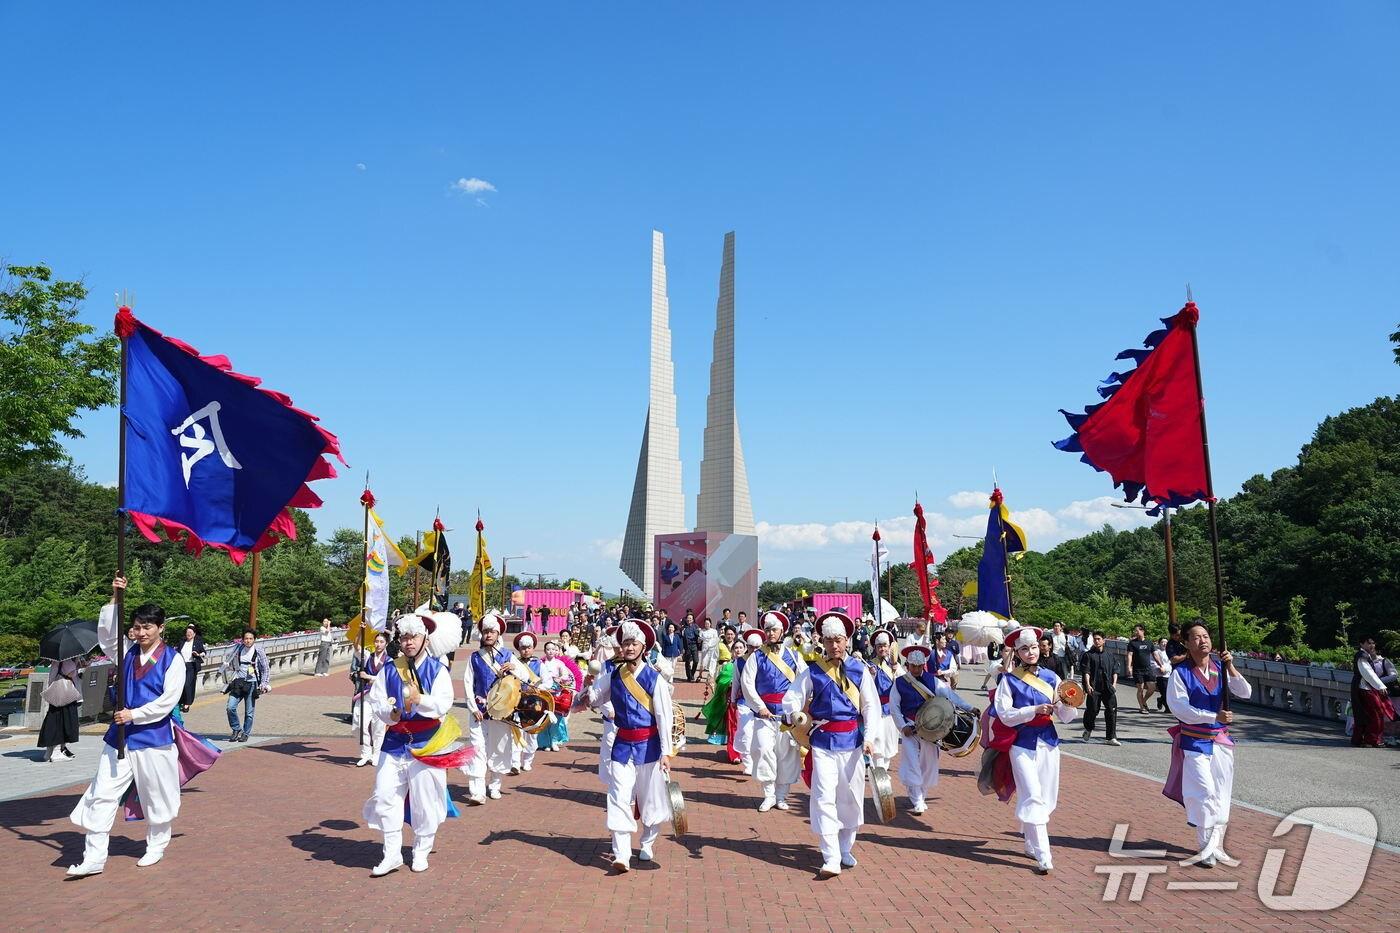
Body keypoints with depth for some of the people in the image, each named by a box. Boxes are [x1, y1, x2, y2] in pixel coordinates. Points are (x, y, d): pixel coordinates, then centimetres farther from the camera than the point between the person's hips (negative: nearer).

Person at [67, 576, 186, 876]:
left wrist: (134, 714, -14)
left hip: (155, 738, -4)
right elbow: (106, 635, -3)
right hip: (120, 736, 4)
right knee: (102, 795, 0)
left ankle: (156, 847, 27)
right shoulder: (128, 653, 8)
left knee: (156, 796, 9)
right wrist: (115, 599, -11)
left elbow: (169, 699, -12)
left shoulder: (173, 659, -8)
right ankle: (94, 858, 6)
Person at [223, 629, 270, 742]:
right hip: (238, 683, 2)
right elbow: (228, 662, 20)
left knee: (249, 712, 2)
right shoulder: (238, 649, 2)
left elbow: (265, 669, 2)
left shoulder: (259, 651, -4)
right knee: (230, 708, -10)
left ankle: (245, 734, 18)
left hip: (251, 684, -2)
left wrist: (263, 684, -2)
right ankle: (236, 730, 10)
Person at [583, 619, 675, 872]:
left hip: (649, 745, -2)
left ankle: (646, 844, 31)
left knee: (650, 798, 10)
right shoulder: (613, 674, 0)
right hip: (622, 744, 2)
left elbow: (664, 717, -10)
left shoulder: (655, 679, -10)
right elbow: (595, 700, 12)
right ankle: (622, 855, -4)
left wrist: (666, 752, -13)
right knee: (620, 799, -5)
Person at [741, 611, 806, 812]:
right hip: (765, 712, -2)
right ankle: (769, 795, 0)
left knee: (787, 752, 5)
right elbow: (748, 684, -2)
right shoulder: (756, 657, 4)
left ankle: (781, 795, 18)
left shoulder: (793, 655, 8)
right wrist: (760, 707, -11)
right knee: (764, 750, -12)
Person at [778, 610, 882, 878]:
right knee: (824, 797, -8)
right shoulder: (812, 671, 1)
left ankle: (845, 848, 31)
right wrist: (795, 713, -23)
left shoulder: (859, 669, 2)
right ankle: (831, 858, -6)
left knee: (851, 795, 11)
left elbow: (871, 705, 2)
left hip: (852, 739, 1)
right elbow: (790, 697, -1)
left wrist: (868, 736, -8)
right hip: (823, 741, -1)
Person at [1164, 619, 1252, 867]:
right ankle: (1207, 848, 1)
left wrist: (1230, 668, -19)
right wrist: (1214, 716, -21)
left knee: (1221, 795, 12)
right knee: (1205, 793, -11)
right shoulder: (1180, 673, -11)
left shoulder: (1220, 668, 2)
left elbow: (1245, 693, -5)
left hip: (1221, 741, 5)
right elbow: (1179, 707, -16)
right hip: (1194, 742, -5)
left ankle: (1216, 845, 28)